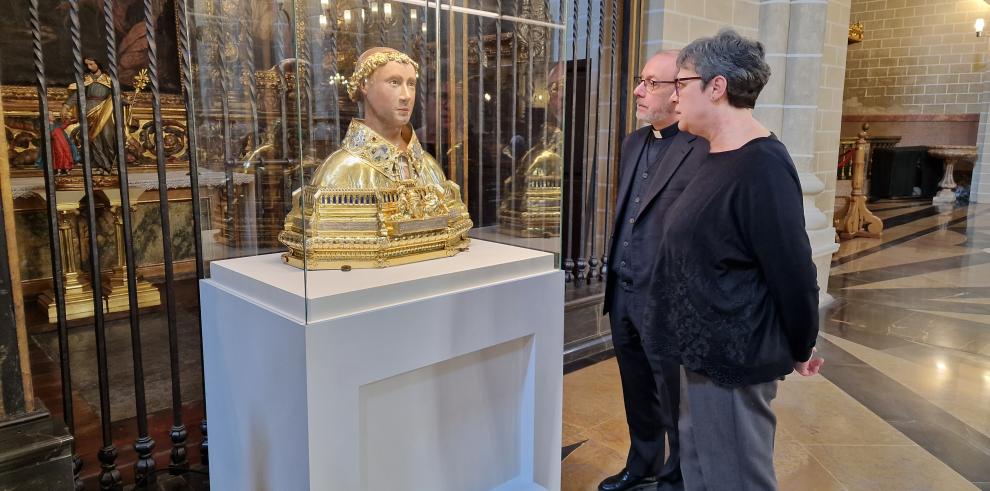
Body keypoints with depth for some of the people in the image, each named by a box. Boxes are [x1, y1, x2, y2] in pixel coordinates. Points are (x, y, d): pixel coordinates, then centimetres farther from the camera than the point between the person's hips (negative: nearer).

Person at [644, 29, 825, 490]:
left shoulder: (761, 165, -22)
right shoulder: (718, 156, 10)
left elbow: (792, 270, -19)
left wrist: (800, 350, -5)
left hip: (733, 360, -9)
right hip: (703, 351, 9)